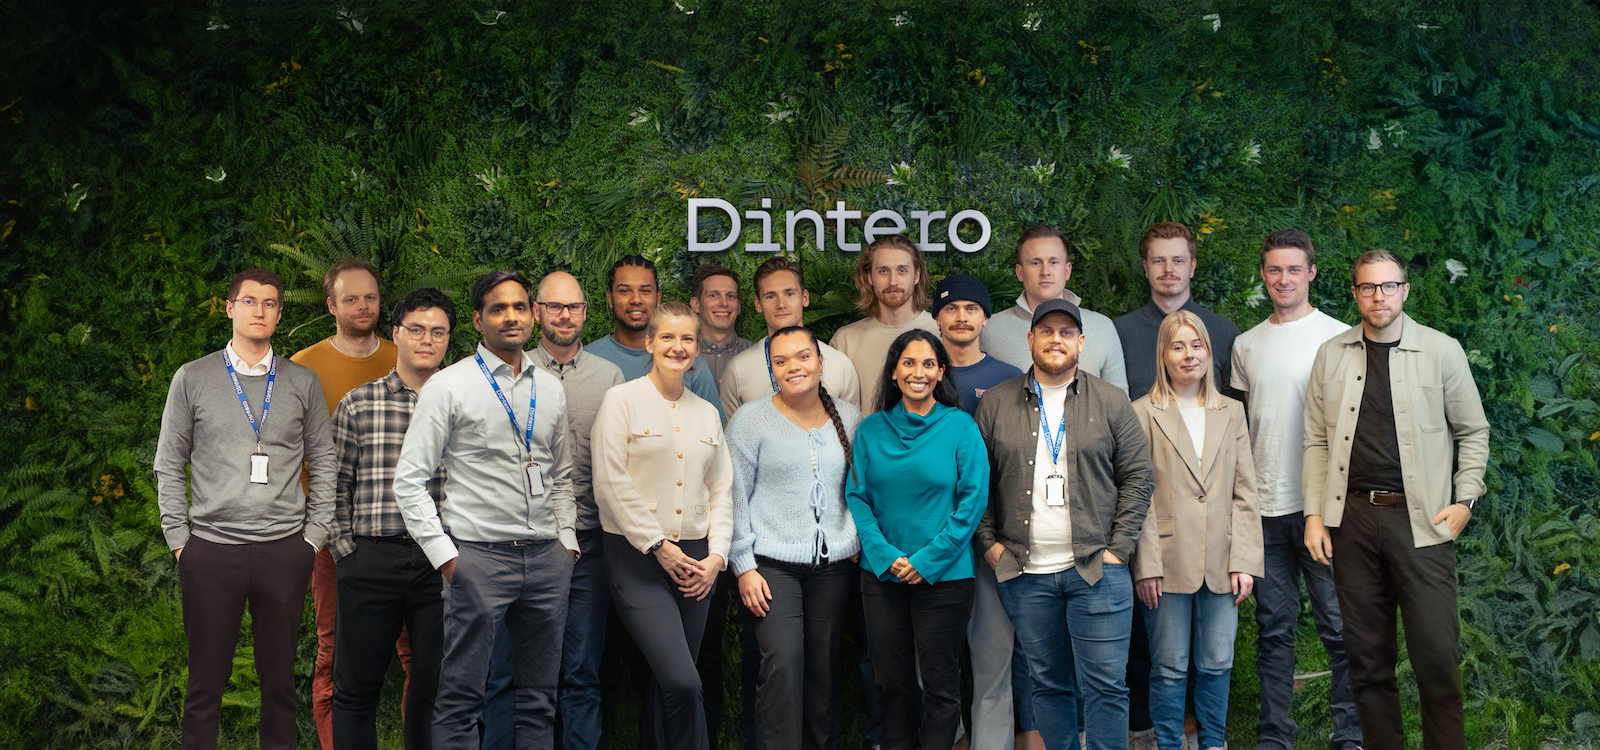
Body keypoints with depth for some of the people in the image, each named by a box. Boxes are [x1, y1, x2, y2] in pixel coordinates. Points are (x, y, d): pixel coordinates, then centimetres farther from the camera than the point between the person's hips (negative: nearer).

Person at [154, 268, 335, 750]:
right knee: (206, 682, 4)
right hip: (211, 548, -1)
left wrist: (313, 537, 3)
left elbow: (324, 465, 10)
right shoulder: (192, 379, 6)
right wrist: (179, 538, 2)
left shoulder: (303, 383, 8)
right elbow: (169, 465, 7)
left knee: (279, 680, 8)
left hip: (285, 551, 1)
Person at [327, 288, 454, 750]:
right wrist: (345, 551, 0)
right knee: (356, 686, 6)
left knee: (435, 688, 7)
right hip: (372, 562, 0)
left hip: (441, 563, 1)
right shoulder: (357, 405, 6)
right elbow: (334, 486, 7)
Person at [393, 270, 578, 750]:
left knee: (540, 696, 11)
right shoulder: (448, 387, -2)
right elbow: (409, 481, -4)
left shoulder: (550, 390, 13)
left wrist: (567, 541, 10)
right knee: (462, 696, -1)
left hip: (546, 557, 5)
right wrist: (444, 555, -9)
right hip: (479, 555, -4)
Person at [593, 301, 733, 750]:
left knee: (671, 684, 6)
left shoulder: (707, 413, 15)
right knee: (683, 682, -17)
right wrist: (659, 547, -10)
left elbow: (721, 490, 15)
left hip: (695, 560, 5)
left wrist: (716, 554, 2)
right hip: (638, 559, -5)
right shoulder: (622, 400, -1)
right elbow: (611, 484, -8)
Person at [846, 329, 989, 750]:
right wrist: (885, 555, -11)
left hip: (944, 574, -2)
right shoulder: (871, 429, 4)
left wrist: (929, 559, -12)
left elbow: (973, 499, -7)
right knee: (891, 680, 11)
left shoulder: (960, 426, -4)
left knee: (940, 683, 5)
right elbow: (856, 496, 2)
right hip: (881, 572, 3)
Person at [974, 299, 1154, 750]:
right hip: (1025, 575, 1)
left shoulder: (1111, 403, 4)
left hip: (1096, 571, -1)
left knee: (1105, 686, -1)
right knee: (1048, 684, 10)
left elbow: (1137, 476, 3)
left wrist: (1118, 548, -4)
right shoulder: (995, 404, 6)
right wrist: (989, 543, 0)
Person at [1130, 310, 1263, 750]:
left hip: (1220, 562, 3)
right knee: (1169, 667, 3)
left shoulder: (1231, 412, 12)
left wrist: (1245, 560, 0)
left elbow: (1245, 493, 9)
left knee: (1217, 664, 8)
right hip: (1169, 561, -3)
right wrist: (1147, 564, -9)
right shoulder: (1142, 413, 1)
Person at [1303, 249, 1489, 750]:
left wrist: (1465, 500, 0)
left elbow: (1473, 432, 9)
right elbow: (1317, 441, 9)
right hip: (1353, 517, 2)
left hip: (1422, 519, -2)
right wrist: (1314, 513, 3)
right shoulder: (1332, 356, 8)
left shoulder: (1443, 351, 3)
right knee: (1367, 655, 8)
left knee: (1435, 652, -5)